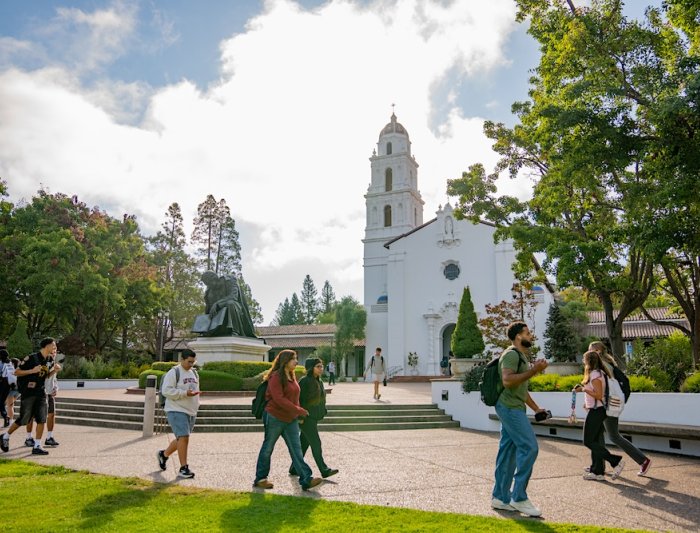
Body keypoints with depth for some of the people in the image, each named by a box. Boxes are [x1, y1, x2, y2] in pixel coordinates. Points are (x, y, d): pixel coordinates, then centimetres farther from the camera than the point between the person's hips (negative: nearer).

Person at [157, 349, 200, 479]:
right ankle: (183, 468, -7)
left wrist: (196, 404, 19)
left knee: (181, 439, 13)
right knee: (183, 437, -14)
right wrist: (185, 393, -22)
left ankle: (163, 454, 37)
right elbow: (166, 391, -17)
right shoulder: (173, 373, -10)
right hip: (177, 411, -8)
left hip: (191, 412, 8)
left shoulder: (194, 373, 15)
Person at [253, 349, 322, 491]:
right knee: (267, 449, 7)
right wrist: (298, 410, -23)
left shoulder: (292, 376, 11)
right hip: (275, 418, -7)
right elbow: (279, 399, -24)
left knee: (296, 449, -1)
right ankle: (260, 479, 20)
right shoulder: (275, 377, -15)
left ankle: (306, 480, -6)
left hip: (290, 420, 7)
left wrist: (299, 413, 11)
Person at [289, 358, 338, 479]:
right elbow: (298, 398, -17)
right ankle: (324, 470, -8)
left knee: (304, 443, 13)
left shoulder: (319, 381, 12)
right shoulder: (304, 381, -15)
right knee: (316, 443, -9)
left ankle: (294, 468, 22)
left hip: (314, 417, 9)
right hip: (305, 418, -9)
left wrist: (323, 411, 14)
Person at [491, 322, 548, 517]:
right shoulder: (511, 355, -12)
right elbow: (508, 381, -26)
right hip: (510, 407, -10)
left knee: (508, 451, 9)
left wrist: (536, 408, 23)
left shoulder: (522, 356, 21)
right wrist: (533, 371, -24)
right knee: (529, 447, -11)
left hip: (513, 408, 10)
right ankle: (519, 497, -6)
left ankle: (500, 497, 14)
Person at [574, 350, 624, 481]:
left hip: (596, 411, -10)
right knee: (596, 441, 11)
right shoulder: (599, 373, 14)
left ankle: (616, 461, -8)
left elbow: (599, 395, -22)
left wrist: (583, 389, -19)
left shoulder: (595, 374, -17)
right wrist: (588, 402, 17)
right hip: (598, 410, 10)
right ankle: (597, 472, 13)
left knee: (588, 441, -6)